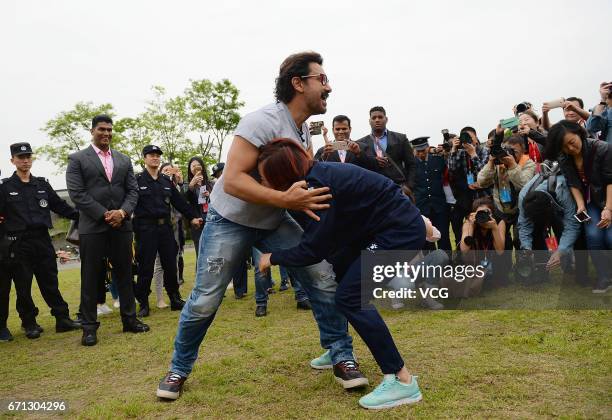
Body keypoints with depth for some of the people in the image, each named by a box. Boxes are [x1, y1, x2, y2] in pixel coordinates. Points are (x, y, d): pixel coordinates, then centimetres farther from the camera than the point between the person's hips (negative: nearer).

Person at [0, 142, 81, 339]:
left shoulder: (42, 184, 10)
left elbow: (61, 206, 8)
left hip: (42, 240, 2)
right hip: (18, 244, -2)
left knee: (50, 282, 7)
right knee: (23, 286, 6)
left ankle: (62, 319, 12)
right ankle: (29, 324, 19)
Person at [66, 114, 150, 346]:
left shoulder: (124, 160, 14)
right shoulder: (77, 159, 2)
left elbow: (133, 190, 9)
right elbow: (77, 193, -7)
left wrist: (122, 212, -9)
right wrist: (105, 214, -13)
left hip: (121, 225, 4)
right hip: (92, 227, -4)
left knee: (125, 273, 9)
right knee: (90, 277, 2)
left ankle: (129, 319, 19)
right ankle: (89, 326, 10)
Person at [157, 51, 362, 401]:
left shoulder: (305, 127, 2)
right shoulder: (263, 121, -26)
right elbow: (232, 181, -33)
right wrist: (285, 199, -41)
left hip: (275, 222, 6)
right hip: (230, 221, -6)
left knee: (325, 279, -9)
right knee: (204, 302, 2)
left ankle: (341, 356, 7)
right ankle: (179, 368, 27)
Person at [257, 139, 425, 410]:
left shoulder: (318, 187, -24)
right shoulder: (314, 176, 3)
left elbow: (312, 251, -19)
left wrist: (272, 258, -5)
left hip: (401, 231, -10)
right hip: (384, 228, 10)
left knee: (350, 297, -13)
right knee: (332, 274, 16)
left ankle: (402, 380, -8)